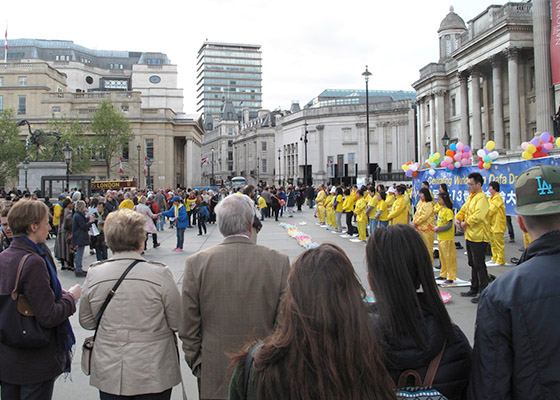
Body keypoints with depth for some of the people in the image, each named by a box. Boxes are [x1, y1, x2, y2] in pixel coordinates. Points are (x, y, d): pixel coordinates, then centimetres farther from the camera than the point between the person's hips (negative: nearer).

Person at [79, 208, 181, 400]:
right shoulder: (159, 274, -18)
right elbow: (178, 323, -10)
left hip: (108, 374, 3)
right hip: (153, 375, -2)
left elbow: (86, 322, 4)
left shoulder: (94, 274, -8)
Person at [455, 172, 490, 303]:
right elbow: (463, 210, 19)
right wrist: (457, 219, -2)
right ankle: (474, 289, 29)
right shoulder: (470, 197, 14)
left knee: (479, 265, -5)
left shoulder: (482, 198, -16)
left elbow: (478, 216, -27)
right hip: (470, 236, 10)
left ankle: (483, 292, 1)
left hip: (479, 237, -10)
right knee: (473, 264, 18)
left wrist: (465, 223, -17)